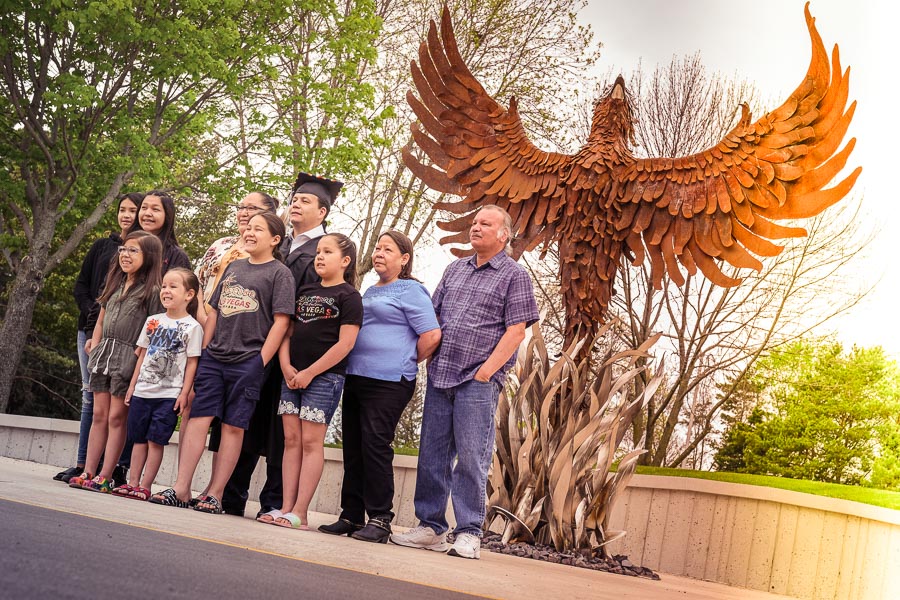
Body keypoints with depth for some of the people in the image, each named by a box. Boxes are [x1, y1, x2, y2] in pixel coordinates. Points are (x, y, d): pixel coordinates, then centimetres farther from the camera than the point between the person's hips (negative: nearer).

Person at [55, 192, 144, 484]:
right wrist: (92, 312, -3)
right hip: (92, 329, 4)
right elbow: (81, 285, 15)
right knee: (91, 393, 4)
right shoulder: (101, 246, 17)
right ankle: (82, 463, 6)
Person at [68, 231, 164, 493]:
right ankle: (88, 472, 8)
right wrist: (95, 344, 7)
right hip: (104, 353, 6)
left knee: (116, 417, -4)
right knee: (99, 414, 7)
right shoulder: (115, 283, 15)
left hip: (128, 358, -6)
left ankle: (105, 477, -2)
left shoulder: (152, 291, -5)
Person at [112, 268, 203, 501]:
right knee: (139, 438, 7)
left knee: (156, 440, -4)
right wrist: (132, 385, 13)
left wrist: (185, 393, -10)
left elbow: (192, 362, -5)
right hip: (143, 390, 5)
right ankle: (132, 482, 12)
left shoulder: (192, 327, -4)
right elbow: (142, 355, 15)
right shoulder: (152, 321, 11)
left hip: (169, 394, -5)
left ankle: (145, 486, 0)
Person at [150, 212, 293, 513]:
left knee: (233, 427, 0)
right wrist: (203, 351, 11)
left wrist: (260, 363, -12)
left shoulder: (279, 273, -1)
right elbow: (214, 312, 19)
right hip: (213, 357, 5)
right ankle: (181, 489, -1)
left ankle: (214, 494, 4)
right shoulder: (233, 267, 17)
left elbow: (280, 321, -8)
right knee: (197, 418, -2)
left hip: (248, 361, -5)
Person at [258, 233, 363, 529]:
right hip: (293, 375, 6)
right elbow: (288, 331, 16)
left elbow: (345, 343, -11)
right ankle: (286, 507, 7)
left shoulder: (348, 296, -3)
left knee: (311, 441, -6)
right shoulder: (304, 291, 16)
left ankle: (300, 512, -5)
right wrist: (286, 366, -1)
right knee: (291, 439, 4)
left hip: (325, 376, -6)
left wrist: (310, 372, -13)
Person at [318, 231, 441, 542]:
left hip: (388, 382, -8)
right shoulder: (368, 292, 21)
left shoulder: (411, 291, -4)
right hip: (356, 377, 8)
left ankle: (380, 519, -5)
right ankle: (351, 516, 15)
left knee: (375, 445, -11)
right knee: (353, 448, 8)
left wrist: (404, 364, -1)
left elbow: (432, 335, -11)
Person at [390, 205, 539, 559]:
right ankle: (431, 527, 15)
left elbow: (516, 331, -7)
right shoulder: (455, 269, 18)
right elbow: (434, 317, 22)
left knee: (471, 457, -6)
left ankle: (469, 533, 1)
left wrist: (486, 371, -13)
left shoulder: (514, 276, 1)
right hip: (440, 375, 6)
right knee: (432, 455, 6)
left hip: (478, 382, -6)